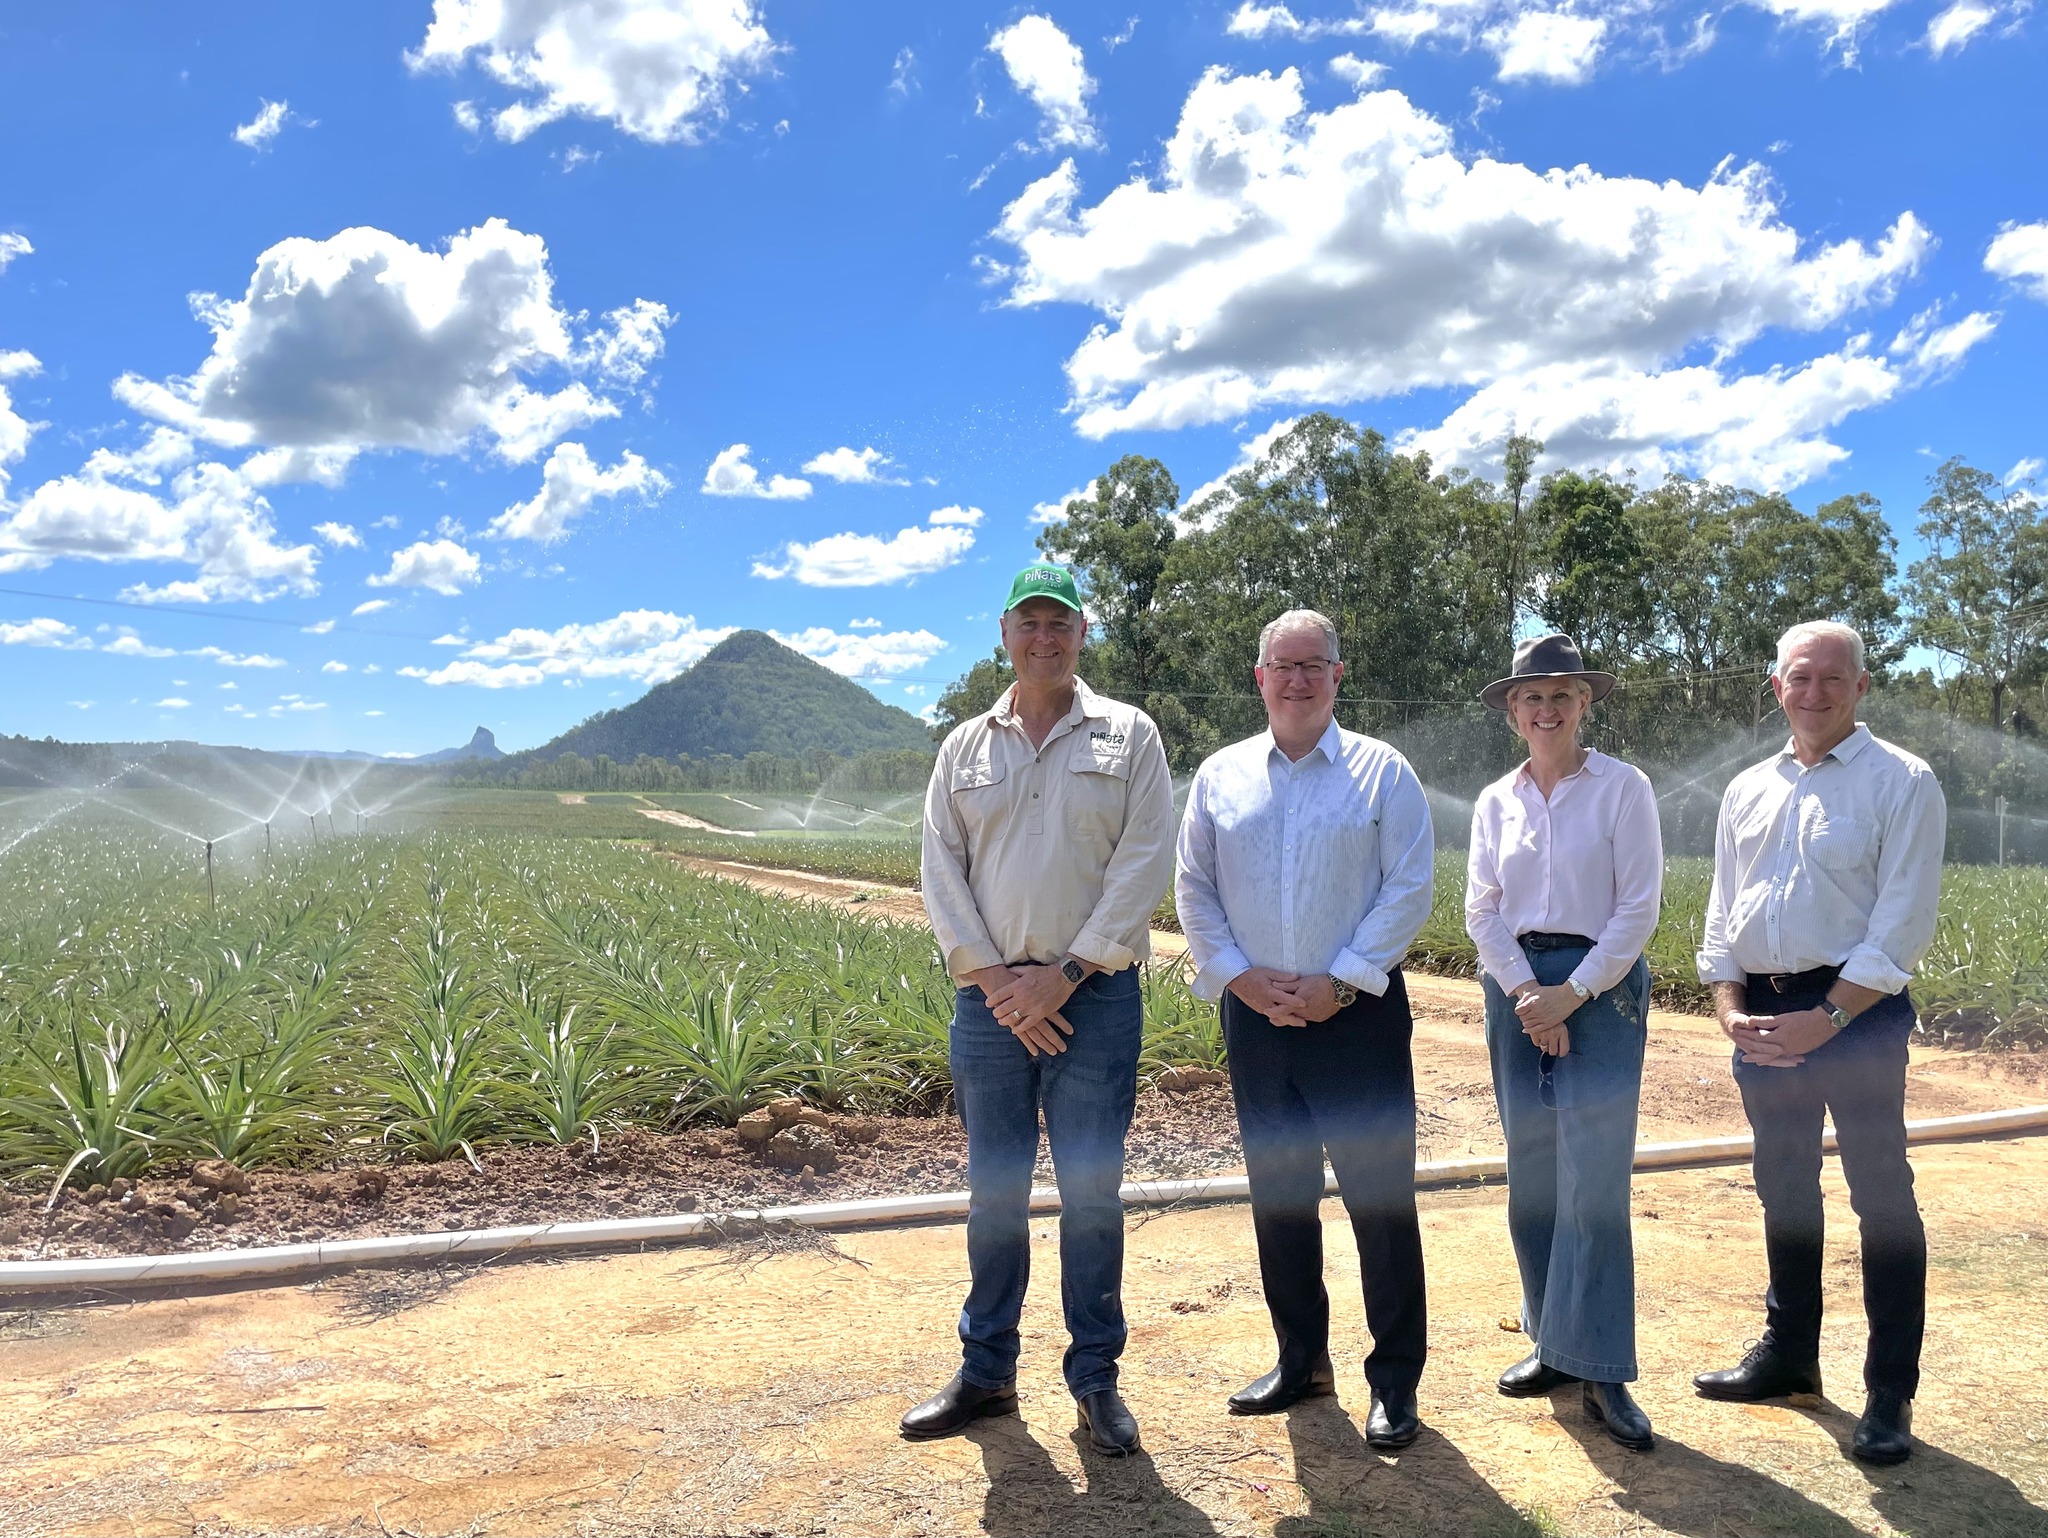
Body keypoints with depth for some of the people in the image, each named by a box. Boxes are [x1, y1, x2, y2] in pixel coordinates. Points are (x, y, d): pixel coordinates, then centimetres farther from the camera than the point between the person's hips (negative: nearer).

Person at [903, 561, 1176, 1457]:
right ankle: (986, 1372, 24)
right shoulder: (966, 746, 10)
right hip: (991, 997, 2)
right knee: (993, 1189, 10)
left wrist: (1067, 973, -11)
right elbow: (941, 870, 5)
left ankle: (1095, 1377, 18)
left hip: (1094, 994, -2)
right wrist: (992, 976, -8)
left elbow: (1144, 863, -5)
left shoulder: (1128, 735, 3)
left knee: (1092, 1191, 4)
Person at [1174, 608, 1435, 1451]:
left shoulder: (1382, 771, 0)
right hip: (1254, 1013, 4)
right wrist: (1237, 974, -6)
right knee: (1277, 1192, 13)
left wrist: (1340, 980, -13)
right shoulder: (1220, 775, 8)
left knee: (1380, 1196, 0)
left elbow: (1409, 887, -6)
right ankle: (1301, 1359, 28)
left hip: (1356, 1011, -3)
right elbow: (1193, 889, 7)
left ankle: (1396, 1378, 15)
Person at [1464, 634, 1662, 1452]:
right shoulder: (1495, 800, 9)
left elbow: (1638, 908, -7)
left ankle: (1600, 1370, 1)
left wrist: (1573, 994, -12)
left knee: (1594, 1181, -8)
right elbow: (1481, 909, 6)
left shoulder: (1622, 787, -3)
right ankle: (1552, 1344, 22)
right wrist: (1526, 992, -8)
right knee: (1531, 1176, 8)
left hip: (1601, 985, -4)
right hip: (1516, 986, 4)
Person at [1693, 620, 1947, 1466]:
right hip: (1762, 1010, 6)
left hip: (1856, 1010, -6)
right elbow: (1722, 909, 13)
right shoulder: (1748, 791, 11)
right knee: (1783, 1188, 16)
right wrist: (1730, 1007, 0)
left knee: (1881, 1197, 1)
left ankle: (1889, 1395, 13)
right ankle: (1789, 1351, 32)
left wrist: (1826, 1018, -18)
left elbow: (1901, 924, -13)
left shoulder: (1900, 783, -6)